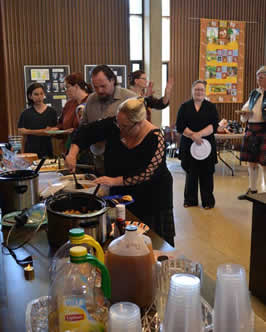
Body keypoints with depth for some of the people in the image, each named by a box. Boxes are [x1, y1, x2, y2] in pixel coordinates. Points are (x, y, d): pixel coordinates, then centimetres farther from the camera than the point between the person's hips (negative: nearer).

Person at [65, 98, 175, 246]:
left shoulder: (155, 139, -22)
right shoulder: (114, 125, -8)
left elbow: (146, 174, -26)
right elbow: (85, 132, -4)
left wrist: (114, 181, -29)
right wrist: (73, 153, -20)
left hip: (151, 199, -4)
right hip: (120, 195, 5)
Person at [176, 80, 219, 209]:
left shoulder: (211, 107, 7)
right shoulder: (185, 107, 7)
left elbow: (213, 126, -5)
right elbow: (180, 126, -3)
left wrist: (199, 134, -18)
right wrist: (192, 135, -16)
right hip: (188, 145, 0)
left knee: (206, 173, 1)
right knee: (191, 173, 5)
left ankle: (208, 201, 13)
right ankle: (190, 200, 18)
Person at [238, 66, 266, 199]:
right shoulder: (254, 93, 15)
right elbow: (246, 108, 24)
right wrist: (245, 113, 2)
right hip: (251, 130, 6)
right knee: (251, 162, 13)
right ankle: (252, 190, 26)